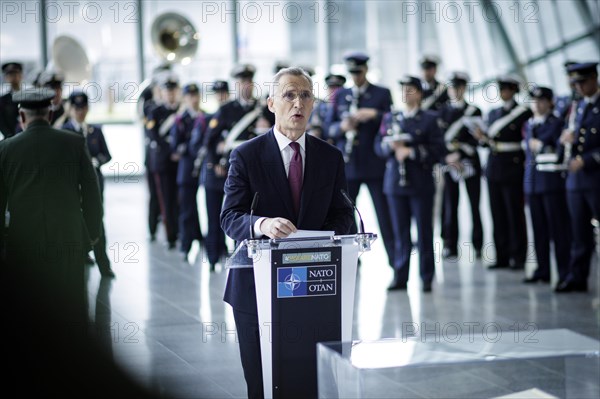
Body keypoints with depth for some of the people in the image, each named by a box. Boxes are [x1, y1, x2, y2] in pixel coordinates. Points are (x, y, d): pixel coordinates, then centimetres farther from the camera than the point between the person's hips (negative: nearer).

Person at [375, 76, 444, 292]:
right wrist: (391, 146, -9)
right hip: (396, 183, 3)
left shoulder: (429, 119, 2)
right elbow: (378, 146, 12)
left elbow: (437, 149, -6)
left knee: (424, 232, 0)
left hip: (421, 184, -3)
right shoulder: (390, 118, 14)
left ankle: (427, 278, 6)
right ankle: (400, 277, 11)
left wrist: (411, 151, -15)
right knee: (400, 233, 6)